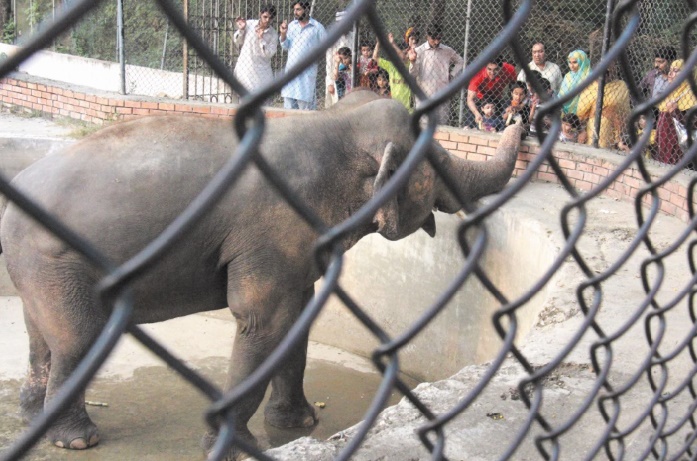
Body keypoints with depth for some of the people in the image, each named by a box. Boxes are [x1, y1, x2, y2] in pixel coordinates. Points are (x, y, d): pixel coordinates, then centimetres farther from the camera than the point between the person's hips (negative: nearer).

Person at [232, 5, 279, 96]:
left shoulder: (273, 34, -2)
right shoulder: (249, 24, -2)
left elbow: (269, 54, -9)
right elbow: (236, 42, 8)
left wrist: (261, 38, -18)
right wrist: (241, 30, -9)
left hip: (262, 71, 0)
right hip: (245, 67, 0)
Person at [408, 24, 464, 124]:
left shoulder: (447, 51, 6)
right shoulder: (419, 51, -1)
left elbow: (460, 61, 24)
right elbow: (413, 74, -6)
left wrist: (452, 75, 10)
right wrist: (412, 61, -23)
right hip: (425, 96, -3)